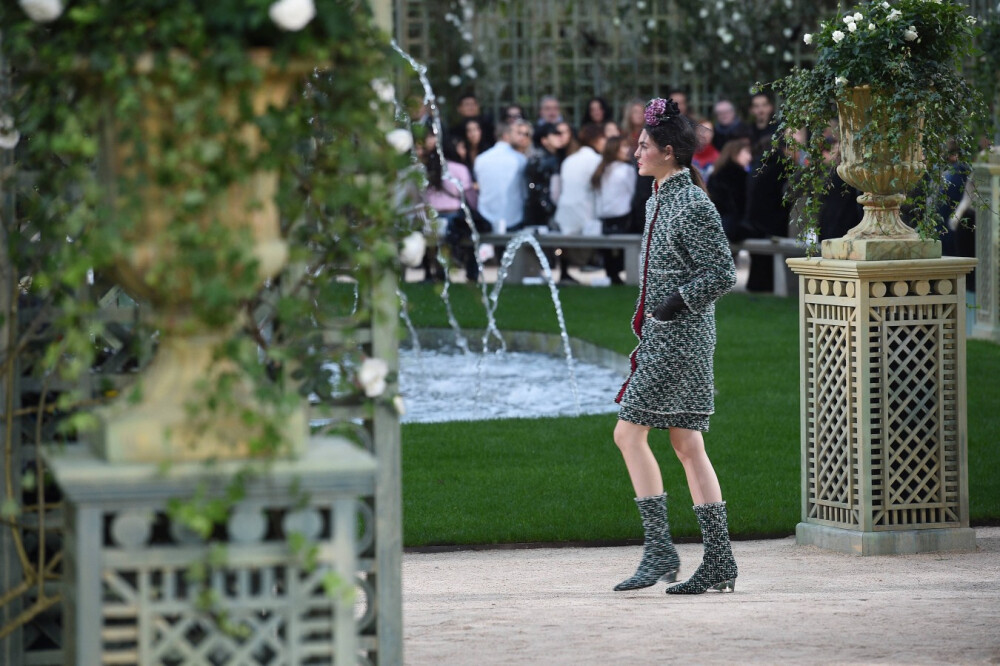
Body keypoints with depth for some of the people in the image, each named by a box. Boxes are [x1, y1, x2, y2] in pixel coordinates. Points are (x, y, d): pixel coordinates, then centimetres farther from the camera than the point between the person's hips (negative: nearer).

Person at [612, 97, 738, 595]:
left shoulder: (692, 205, -14)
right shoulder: (659, 199, 15)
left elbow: (722, 273, -17)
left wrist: (674, 305, -17)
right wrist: (648, 319, 19)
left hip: (679, 337, -10)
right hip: (661, 336, 10)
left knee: (629, 432, -9)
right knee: (688, 445, 7)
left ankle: (659, 550, -7)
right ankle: (719, 563, 7)